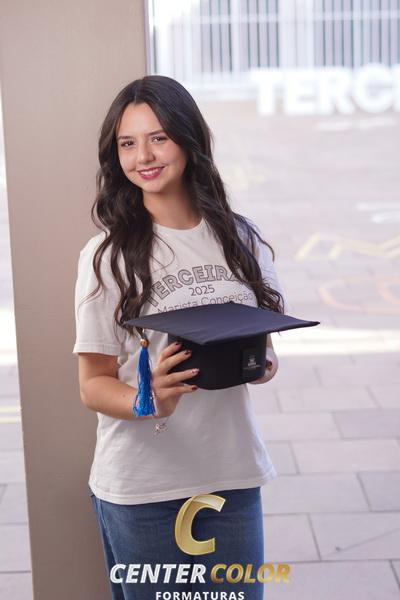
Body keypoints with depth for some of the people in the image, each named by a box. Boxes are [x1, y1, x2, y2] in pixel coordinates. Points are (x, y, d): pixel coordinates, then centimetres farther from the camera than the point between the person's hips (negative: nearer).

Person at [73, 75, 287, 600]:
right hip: (140, 490, -3)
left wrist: (263, 363, -11)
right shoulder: (108, 255, -9)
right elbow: (94, 383, -7)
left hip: (233, 477, 3)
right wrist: (149, 403, -27)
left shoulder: (241, 239, 2)